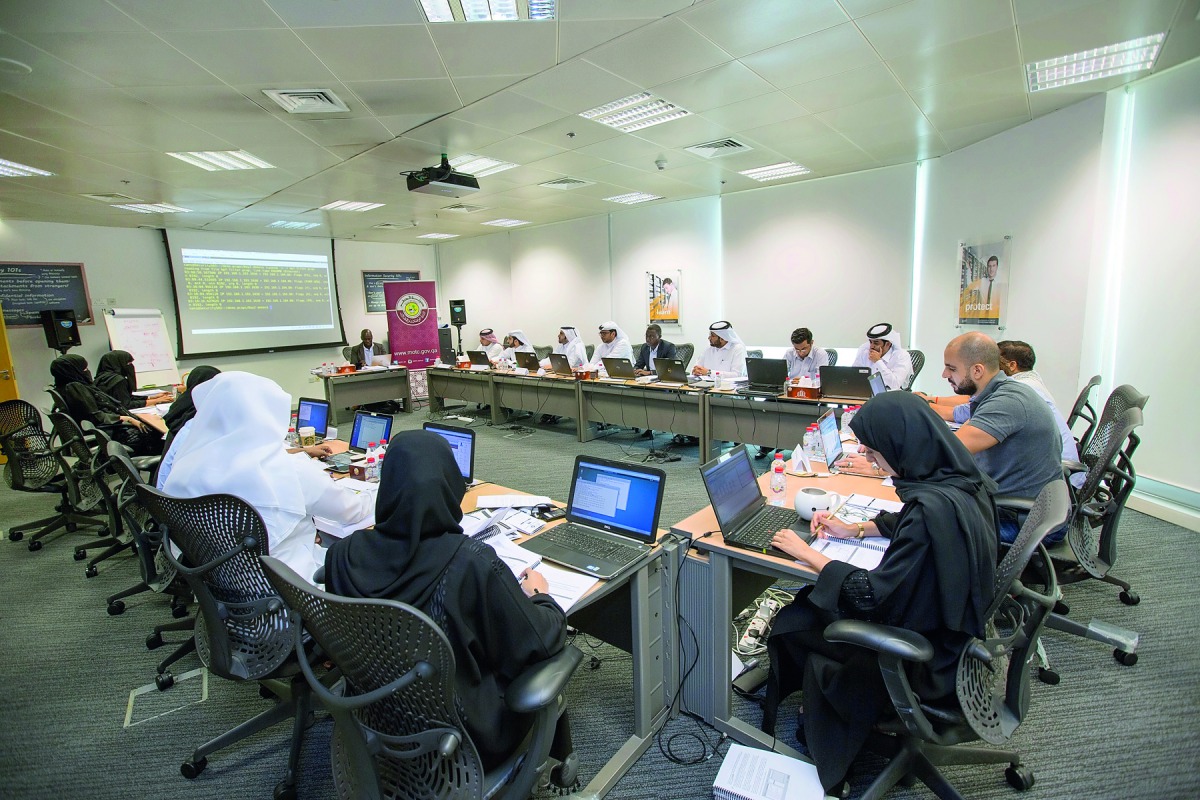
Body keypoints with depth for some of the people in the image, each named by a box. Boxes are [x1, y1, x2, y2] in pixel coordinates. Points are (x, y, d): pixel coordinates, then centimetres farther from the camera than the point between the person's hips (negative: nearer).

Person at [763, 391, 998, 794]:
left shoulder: (933, 507, -34)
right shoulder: (958, 477, -6)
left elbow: (873, 595, -27)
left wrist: (805, 553, -17)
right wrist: (855, 529, 8)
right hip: (956, 632, 8)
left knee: (794, 623, 6)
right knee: (808, 602, 14)